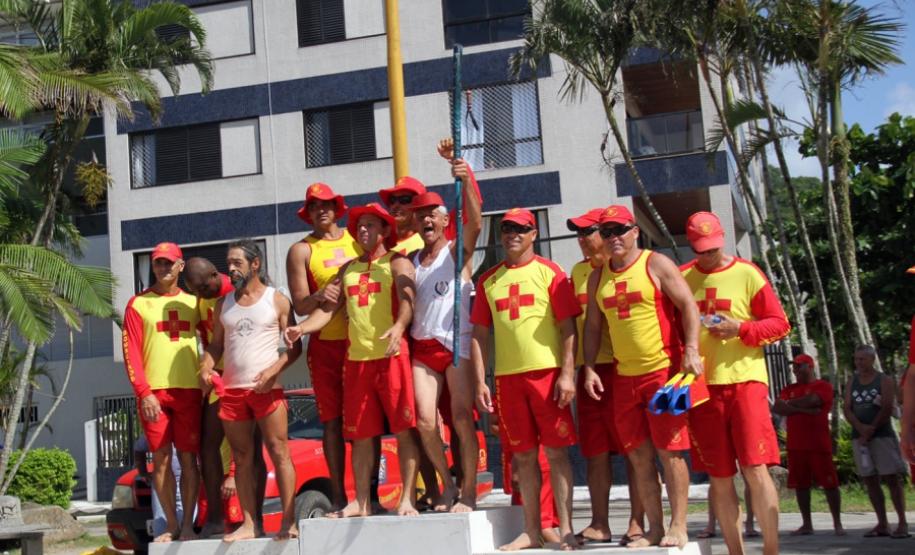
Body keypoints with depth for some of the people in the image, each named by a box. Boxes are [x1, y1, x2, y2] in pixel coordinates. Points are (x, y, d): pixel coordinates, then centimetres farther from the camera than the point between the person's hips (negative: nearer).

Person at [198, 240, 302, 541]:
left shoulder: (276, 300, 1)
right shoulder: (223, 304, 14)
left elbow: (295, 345, -1)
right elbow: (216, 344, 17)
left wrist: (274, 370, -16)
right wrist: (206, 367, -4)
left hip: (266, 388, -4)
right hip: (231, 390, 5)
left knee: (279, 453, -5)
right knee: (242, 459, 7)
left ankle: (289, 521, -2)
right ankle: (249, 525, 12)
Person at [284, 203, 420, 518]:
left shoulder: (397, 263, 2)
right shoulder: (348, 269, 20)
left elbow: (407, 301, -15)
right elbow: (329, 308, 14)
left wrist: (399, 328, -36)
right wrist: (302, 328, -4)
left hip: (392, 355, -6)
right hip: (356, 359, 6)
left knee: (403, 429, -4)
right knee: (360, 434, 9)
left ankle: (407, 500, 2)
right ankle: (361, 503, 17)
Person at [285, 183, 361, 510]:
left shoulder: (357, 239, 11)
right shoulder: (301, 250, 5)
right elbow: (300, 306, -1)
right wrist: (319, 296, -21)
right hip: (326, 345, -2)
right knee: (332, 421, 0)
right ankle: (338, 496, 7)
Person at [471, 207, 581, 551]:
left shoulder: (549, 272, 1)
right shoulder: (488, 281, 12)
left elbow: (567, 326, -3)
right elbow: (480, 333, 12)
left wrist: (567, 374, -11)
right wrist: (480, 382, 6)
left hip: (547, 372, -3)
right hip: (507, 377, 4)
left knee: (556, 451, -2)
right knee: (523, 455, 8)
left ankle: (566, 529, 3)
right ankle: (531, 532, 16)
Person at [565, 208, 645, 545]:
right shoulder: (578, 272, 15)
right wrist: (576, 369, 13)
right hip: (590, 371, 6)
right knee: (596, 452, 8)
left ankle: (637, 523, 8)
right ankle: (599, 524, 15)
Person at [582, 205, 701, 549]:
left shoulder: (656, 264, -2)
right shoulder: (597, 278, 13)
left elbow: (688, 306, -7)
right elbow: (593, 326, 16)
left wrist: (691, 349, -18)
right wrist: (589, 368, 5)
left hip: (663, 370, -5)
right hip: (624, 377, 5)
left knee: (669, 451, -3)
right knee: (639, 456, 7)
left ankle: (678, 527, 5)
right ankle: (654, 529, 14)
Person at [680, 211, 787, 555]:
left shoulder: (747, 274, 1)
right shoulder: (681, 278, 8)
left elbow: (780, 324, 1)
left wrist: (740, 328, -14)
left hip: (745, 379, -3)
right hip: (701, 385, 3)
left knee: (755, 468, -8)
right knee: (719, 478, 6)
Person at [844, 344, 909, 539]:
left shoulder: (884, 380, 1)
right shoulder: (852, 381, 12)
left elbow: (887, 409, -8)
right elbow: (847, 408, 4)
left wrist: (871, 430, -12)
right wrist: (861, 427, -12)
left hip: (882, 435, -5)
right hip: (859, 437, 5)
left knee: (892, 479, -8)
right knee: (870, 481, 3)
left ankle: (902, 523, -6)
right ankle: (882, 524, 7)